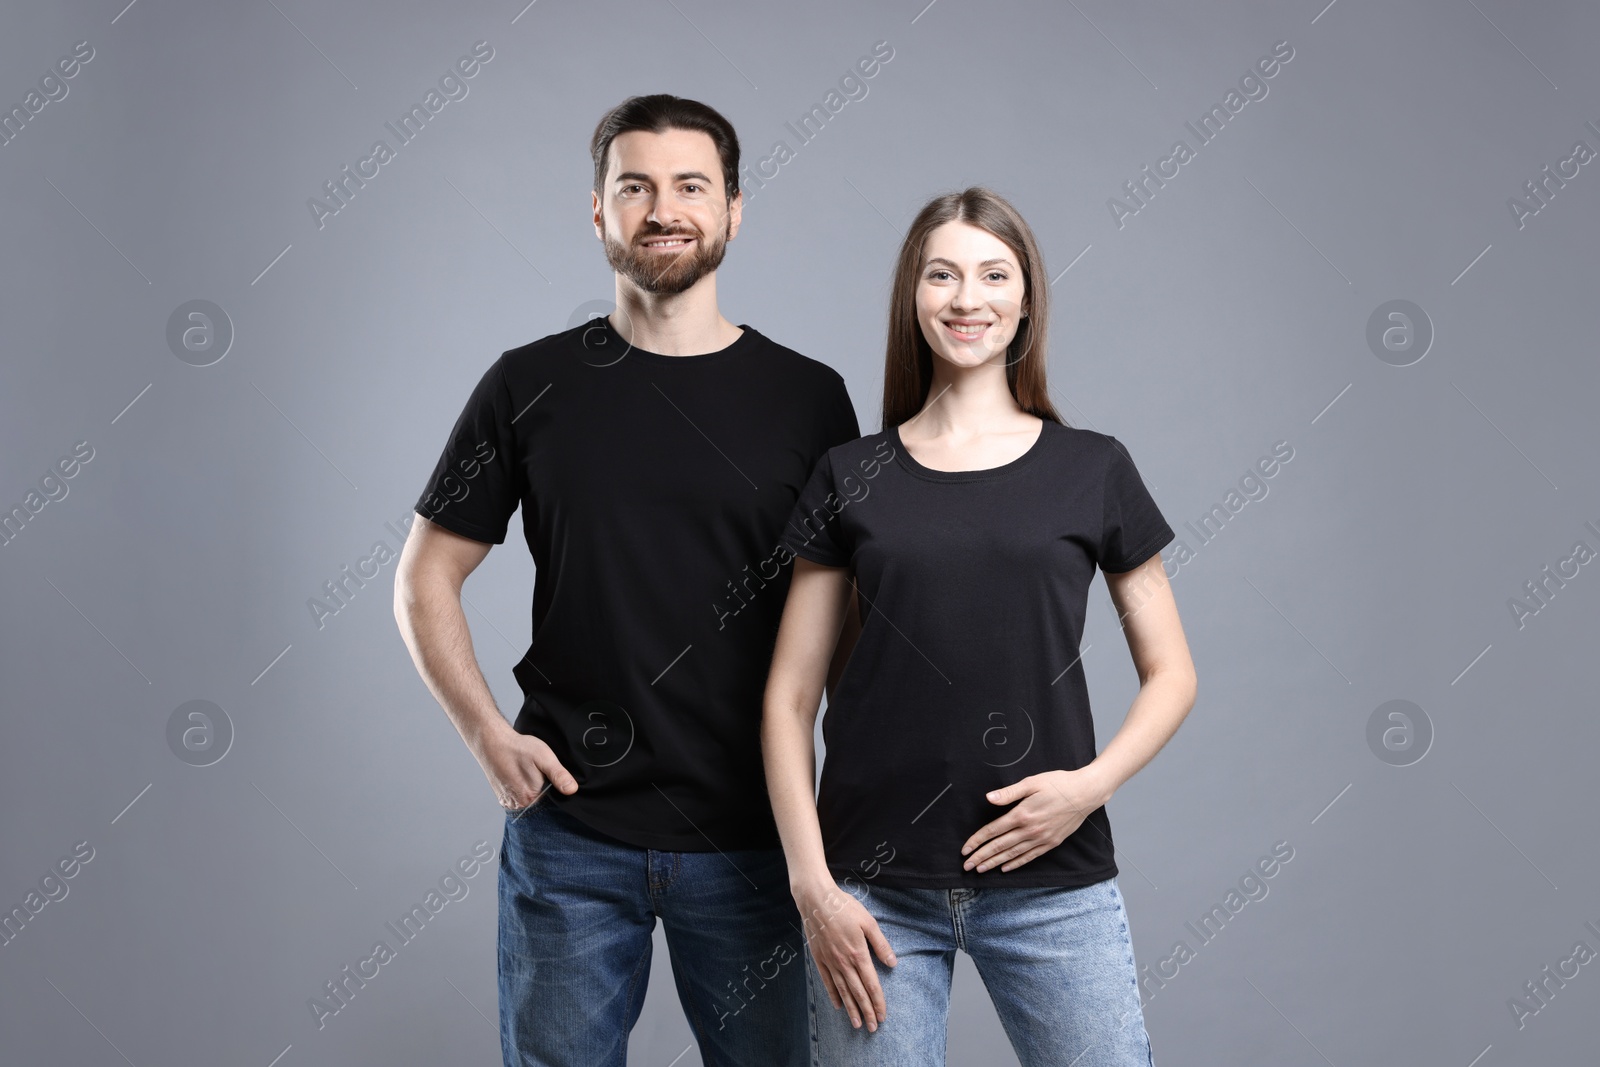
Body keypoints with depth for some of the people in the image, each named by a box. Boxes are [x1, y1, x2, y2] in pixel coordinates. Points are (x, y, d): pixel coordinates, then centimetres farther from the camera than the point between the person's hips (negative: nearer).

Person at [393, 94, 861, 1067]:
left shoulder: (808, 397, 2)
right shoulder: (531, 386, 2)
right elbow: (426, 577, 7)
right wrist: (486, 731, -6)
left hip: (750, 840, 0)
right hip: (570, 834, 0)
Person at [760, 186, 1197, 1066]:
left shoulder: (1092, 469, 5)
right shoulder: (851, 477, 6)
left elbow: (1170, 673, 9)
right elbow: (789, 697, 5)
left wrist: (1092, 783, -9)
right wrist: (812, 885, -5)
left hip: (1051, 884, 0)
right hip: (876, 890, 0)